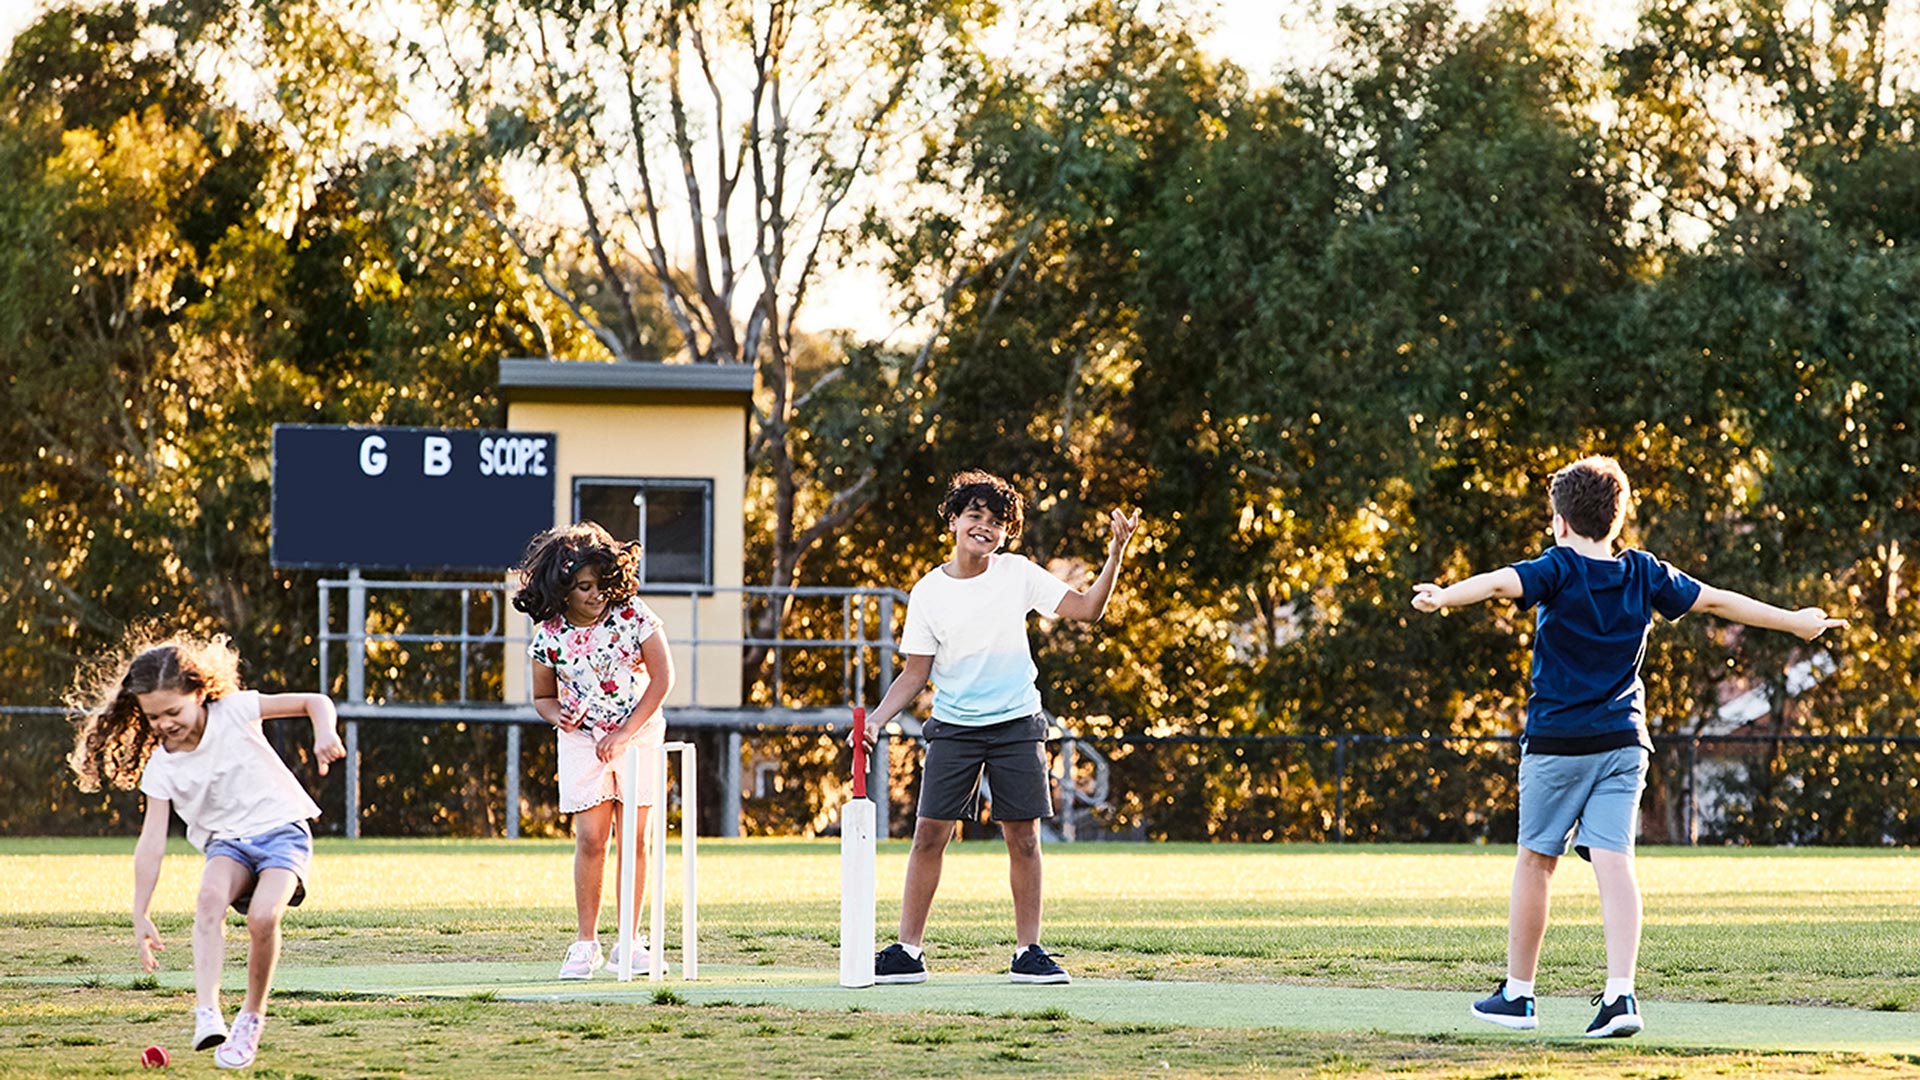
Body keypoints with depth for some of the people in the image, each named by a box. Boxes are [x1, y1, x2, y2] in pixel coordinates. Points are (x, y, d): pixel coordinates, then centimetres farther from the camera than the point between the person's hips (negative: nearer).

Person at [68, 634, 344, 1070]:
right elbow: (151, 842, -8)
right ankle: (207, 1013, -43)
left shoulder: (234, 712, -10)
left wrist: (324, 734, -27)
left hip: (282, 828, -2)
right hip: (227, 841, 2)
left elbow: (314, 702, -5)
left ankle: (251, 1017, -8)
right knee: (211, 896, -33)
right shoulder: (160, 768, -6)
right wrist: (141, 915, -11)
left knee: (263, 916, -29)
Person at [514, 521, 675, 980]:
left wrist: (625, 733, -14)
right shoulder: (548, 636, -9)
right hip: (582, 741, 0)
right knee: (590, 838, -7)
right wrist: (559, 716, -18)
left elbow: (662, 677, -9)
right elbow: (543, 697, 6)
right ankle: (586, 943, -2)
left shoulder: (633, 615, -13)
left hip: (638, 733, 0)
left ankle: (628, 942, 5)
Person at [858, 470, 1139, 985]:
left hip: (1017, 725, 0)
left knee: (1024, 838, 0)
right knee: (929, 833, -6)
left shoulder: (1018, 574, 1)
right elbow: (916, 672, 4)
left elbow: (1087, 608, 0)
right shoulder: (929, 592, 0)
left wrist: (1116, 553, -12)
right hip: (954, 726, 0)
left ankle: (1027, 953, 8)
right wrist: (876, 720, -9)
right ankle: (908, 951, 0)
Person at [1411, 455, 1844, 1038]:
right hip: (1622, 742, 3)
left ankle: (1517, 994, 16)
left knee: (1536, 859, 9)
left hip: (1556, 743, -3)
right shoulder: (1645, 574, 6)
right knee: (1614, 861, -4)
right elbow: (1716, 601, 14)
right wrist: (1793, 621, 24)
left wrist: (1444, 596, -39)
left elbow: (1499, 582, -26)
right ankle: (1620, 994, -19)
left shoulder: (1557, 570, -7)